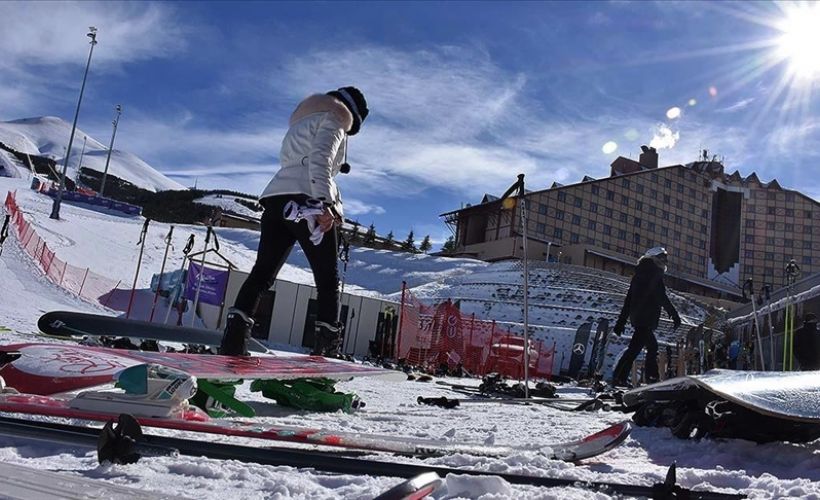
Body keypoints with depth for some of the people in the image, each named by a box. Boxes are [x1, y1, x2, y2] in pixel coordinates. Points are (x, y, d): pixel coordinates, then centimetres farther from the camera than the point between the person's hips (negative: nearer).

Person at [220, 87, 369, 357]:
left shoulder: (301, 122, 33)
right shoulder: (333, 119, 6)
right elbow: (320, 160, -12)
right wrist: (326, 205, -21)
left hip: (275, 197, 8)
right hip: (306, 200, -7)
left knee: (262, 272, 2)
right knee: (327, 278, -2)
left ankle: (235, 335, -13)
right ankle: (326, 348, -7)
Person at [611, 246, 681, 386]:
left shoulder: (639, 274, 20)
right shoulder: (655, 272, -5)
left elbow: (628, 299, 19)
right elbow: (662, 297, -11)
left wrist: (621, 321, 18)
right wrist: (674, 315, -6)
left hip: (636, 316, 9)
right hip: (647, 318, -9)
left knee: (652, 346, 19)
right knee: (634, 348, -13)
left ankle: (652, 377, 18)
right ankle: (619, 379, -17)